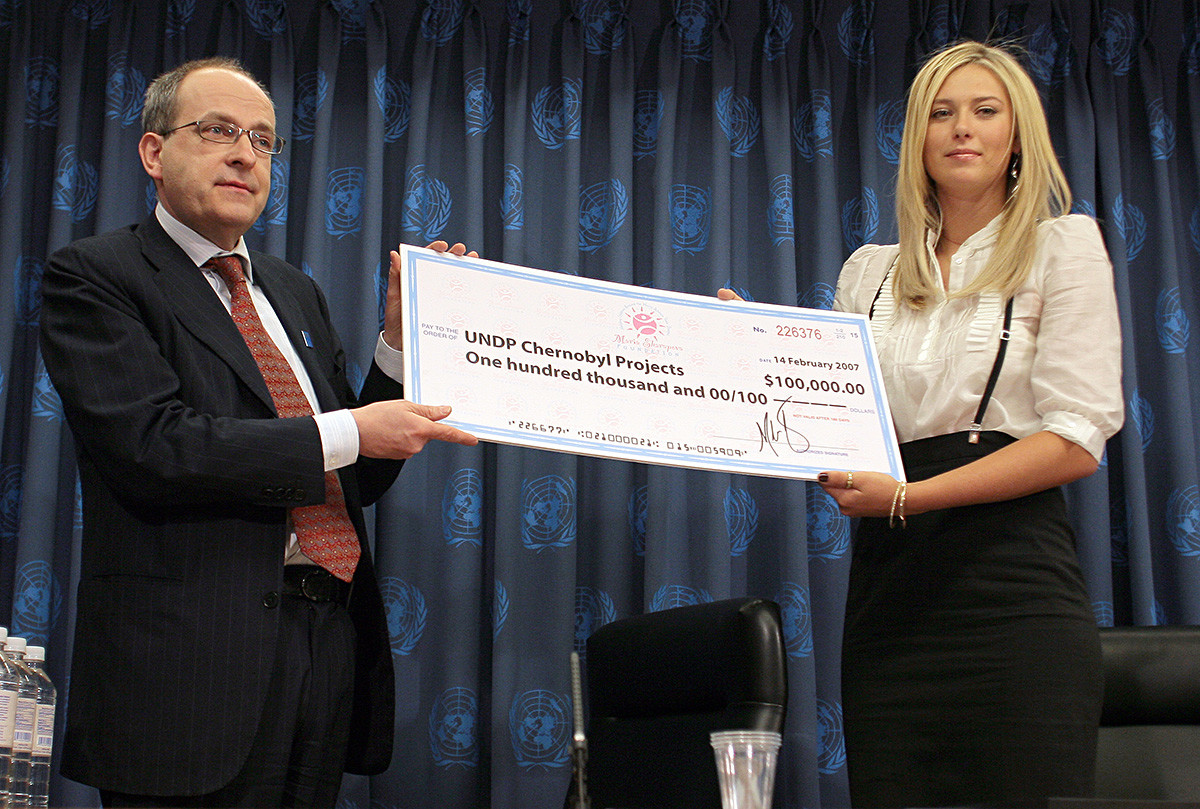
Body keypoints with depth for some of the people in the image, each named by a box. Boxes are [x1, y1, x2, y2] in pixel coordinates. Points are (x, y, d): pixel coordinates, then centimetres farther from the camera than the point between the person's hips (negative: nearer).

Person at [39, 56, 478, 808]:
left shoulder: (296, 292, 18)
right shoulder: (94, 277, -2)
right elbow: (153, 443, -18)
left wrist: (400, 340, 4)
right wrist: (346, 433, -15)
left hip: (332, 636, 6)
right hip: (198, 653, -6)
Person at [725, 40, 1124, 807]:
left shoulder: (1063, 245, 4)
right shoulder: (869, 270, 16)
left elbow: (1077, 439, -7)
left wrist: (908, 498, -16)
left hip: (1012, 585, -3)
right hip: (890, 584, 4)